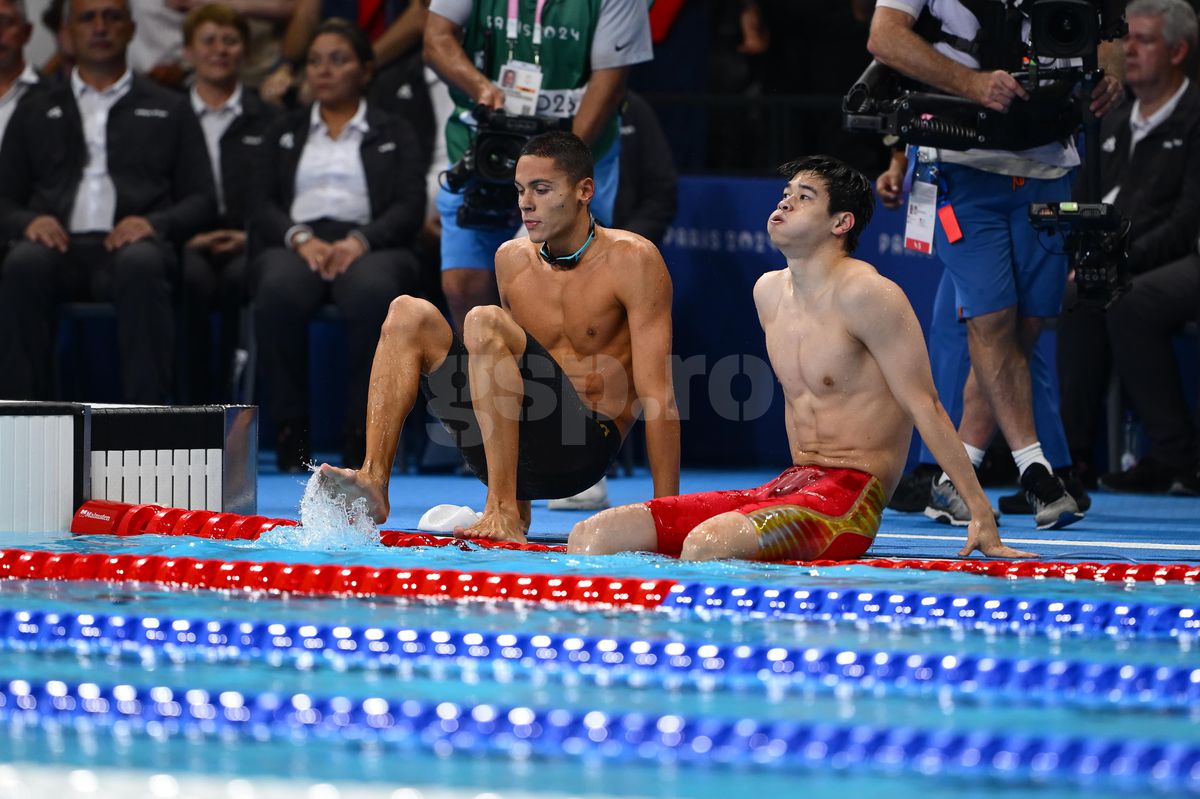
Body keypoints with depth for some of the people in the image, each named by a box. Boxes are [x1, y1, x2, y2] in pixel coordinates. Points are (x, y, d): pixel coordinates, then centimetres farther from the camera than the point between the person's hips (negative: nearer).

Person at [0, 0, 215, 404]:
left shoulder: (170, 109, 22)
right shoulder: (35, 111, 25)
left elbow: (200, 201, 14)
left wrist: (154, 223, -8)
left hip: (131, 244, -1)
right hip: (62, 245, 1)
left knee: (140, 265, -39)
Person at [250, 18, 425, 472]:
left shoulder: (394, 134, 20)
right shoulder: (285, 133, 25)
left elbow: (410, 208, 6)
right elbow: (262, 207, 13)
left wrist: (359, 241, -14)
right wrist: (301, 238, -10)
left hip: (368, 247, -1)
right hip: (295, 244, 1)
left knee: (374, 292, -40)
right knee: (280, 290, -38)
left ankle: (362, 434, -35)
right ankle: (290, 430, -32)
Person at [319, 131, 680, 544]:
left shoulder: (633, 261, -7)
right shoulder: (512, 259, 11)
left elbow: (656, 395, -10)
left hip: (586, 447, -6)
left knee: (483, 321, -27)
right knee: (409, 313, -4)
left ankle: (503, 513, -32)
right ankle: (373, 480, -18)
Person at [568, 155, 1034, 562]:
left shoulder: (864, 295, -10)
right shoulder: (769, 292, 15)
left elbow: (924, 407, -12)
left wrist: (982, 514, -15)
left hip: (848, 503, -8)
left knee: (707, 544, -37)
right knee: (593, 535, -6)